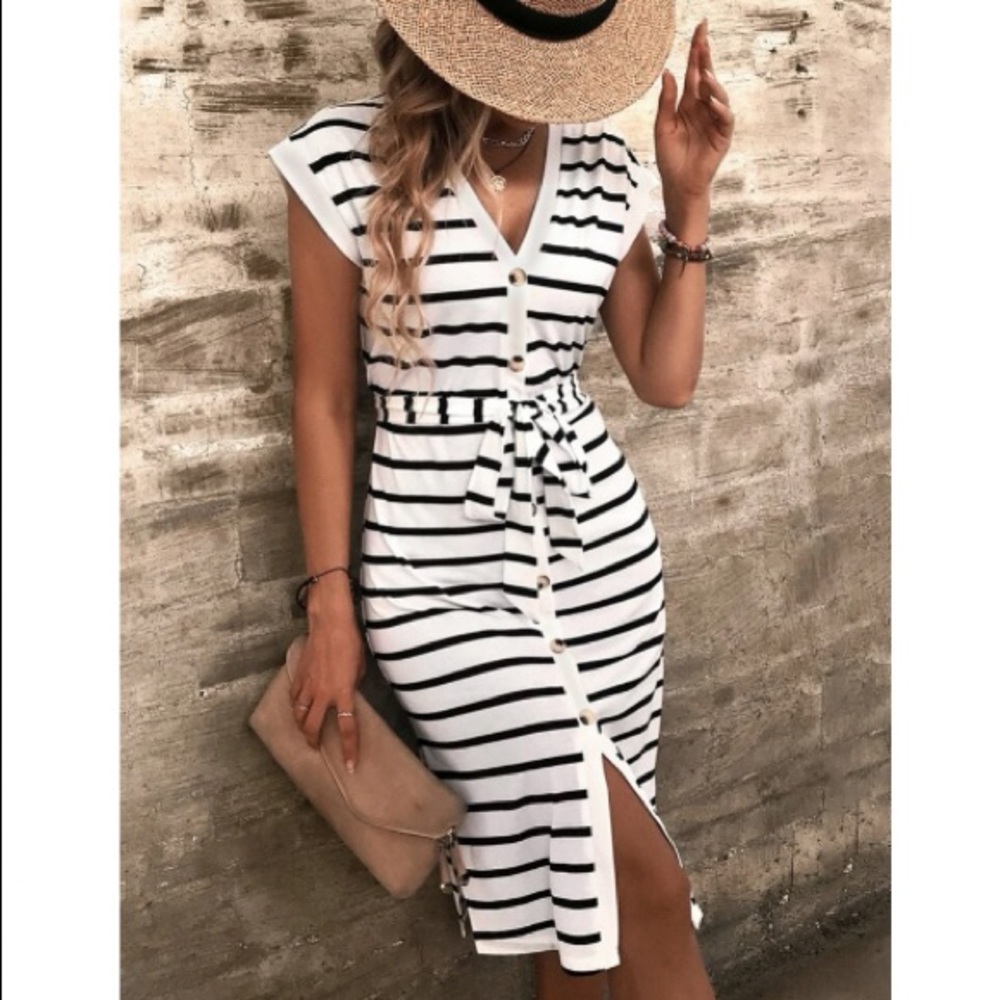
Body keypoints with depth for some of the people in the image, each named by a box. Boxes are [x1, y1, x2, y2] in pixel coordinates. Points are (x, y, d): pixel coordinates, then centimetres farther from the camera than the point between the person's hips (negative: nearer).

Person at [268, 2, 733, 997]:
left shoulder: (605, 170, 2)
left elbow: (666, 378, 6)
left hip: (601, 545, 4)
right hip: (441, 568, -4)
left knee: (582, 852, 11)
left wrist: (689, 201, -2)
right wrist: (330, 607, -3)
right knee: (647, 879, -8)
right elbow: (323, 402, -4)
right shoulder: (343, 161, -10)